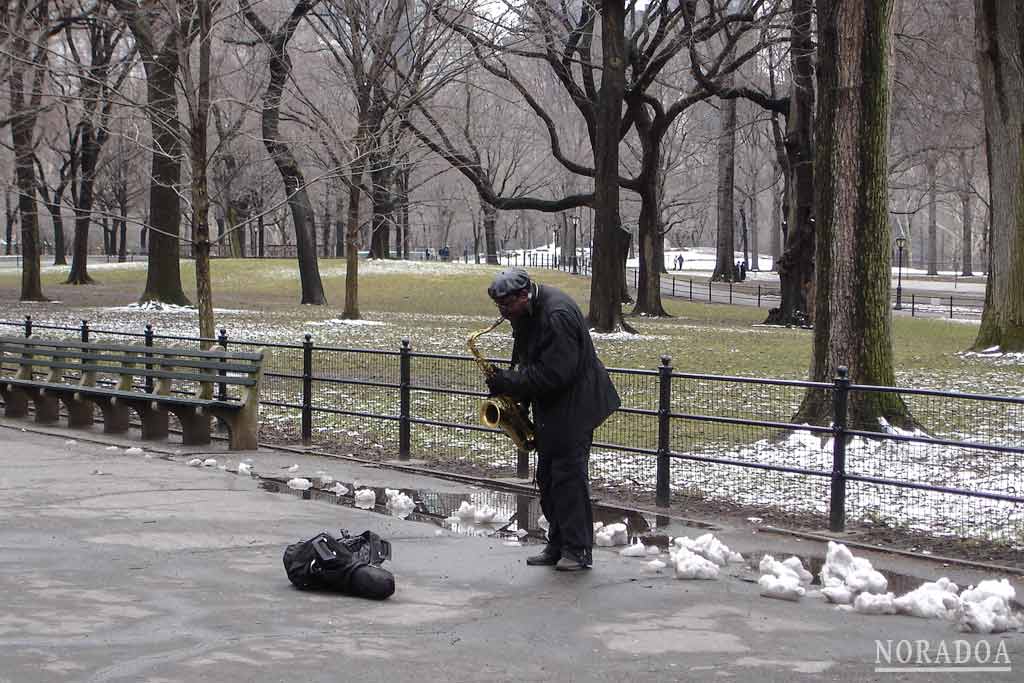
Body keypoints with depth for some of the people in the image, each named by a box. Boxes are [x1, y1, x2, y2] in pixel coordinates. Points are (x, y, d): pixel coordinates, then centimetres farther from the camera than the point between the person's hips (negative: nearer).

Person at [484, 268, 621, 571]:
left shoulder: (557, 315, -25)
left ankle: (578, 551, -2)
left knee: (569, 476, -8)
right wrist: (508, 382, 2)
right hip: (550, 408, 10)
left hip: (573, 406, -10)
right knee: (548, 478, 12)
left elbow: (555, 372, -28)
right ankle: (557, 546, 19)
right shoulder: (526, 313, 6)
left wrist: (511, 383, -23)